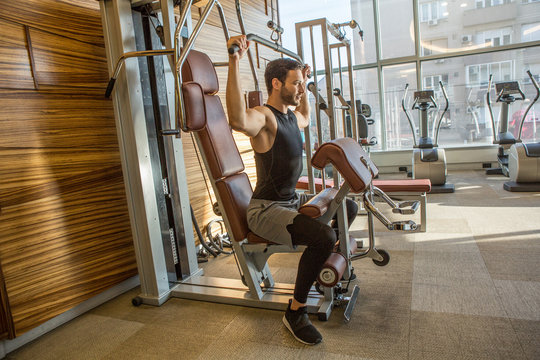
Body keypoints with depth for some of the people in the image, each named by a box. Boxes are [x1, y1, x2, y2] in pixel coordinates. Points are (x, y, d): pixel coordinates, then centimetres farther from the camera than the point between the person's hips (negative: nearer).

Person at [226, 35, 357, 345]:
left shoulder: (289, 116, 10)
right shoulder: (264, 116, -19)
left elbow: (305, 118, 37)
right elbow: (238, 120, -45)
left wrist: (305, 85, 33)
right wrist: (235, 61, -46)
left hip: (292, 200, 10)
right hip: (266, 209, -10)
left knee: (349, 208, 21)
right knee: (324, 235, -33)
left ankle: (326, 262, 37)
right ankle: (296, 311, -12)